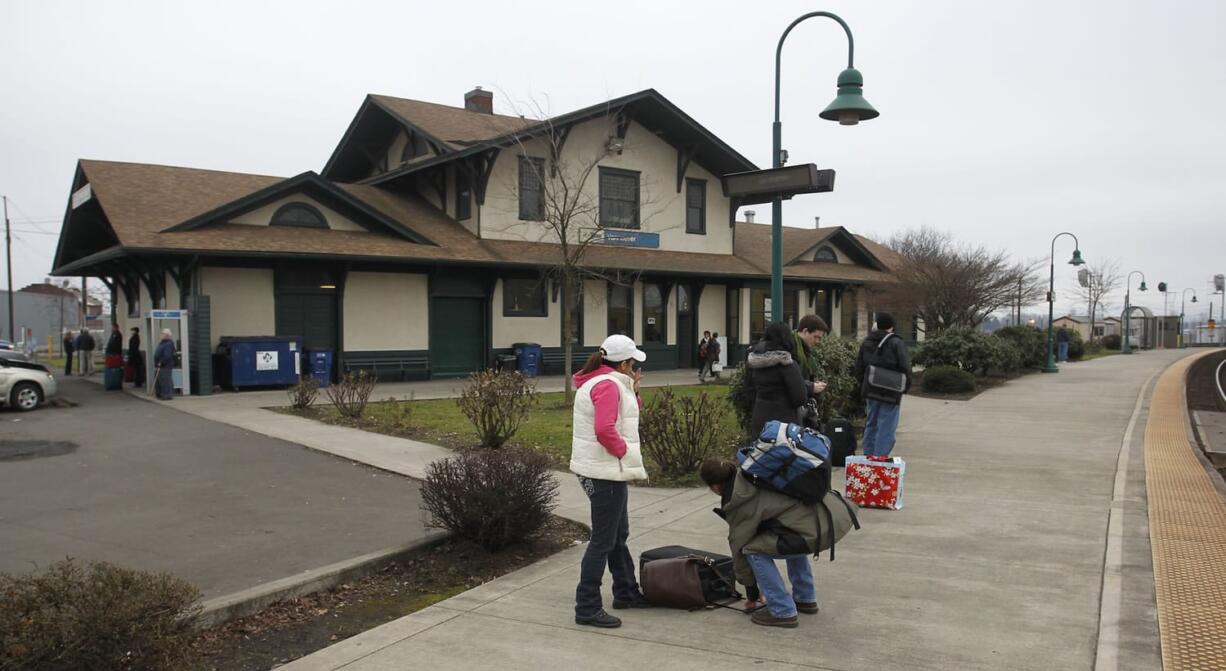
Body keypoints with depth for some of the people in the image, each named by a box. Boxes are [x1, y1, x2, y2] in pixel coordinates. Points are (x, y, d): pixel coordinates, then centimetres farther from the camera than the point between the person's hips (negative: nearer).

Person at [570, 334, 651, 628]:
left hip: (606, 469, 11)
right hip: (606, 471, -11)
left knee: (619, 534, 21)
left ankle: (626, 592, 35)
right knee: (604, 540, -5)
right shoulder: (608, 385, -18)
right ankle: (587, 608, 2)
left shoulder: (599, 381, 15)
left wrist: (632, 391, 8)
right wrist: (625, 451, -16)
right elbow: (605, 429, -30)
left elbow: (622, 415, 21)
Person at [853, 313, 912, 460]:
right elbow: (905, 367, -14)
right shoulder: (896, 343, -11)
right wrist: (905, 387, -2)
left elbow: (859, 367, 13)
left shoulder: (866, 342, 8)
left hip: (870, 391, 6)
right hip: (891, 393, -6)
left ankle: (868, 453, 20)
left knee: (871, 423, 16)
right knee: (887, 426, -1)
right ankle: (881, 454, -3)